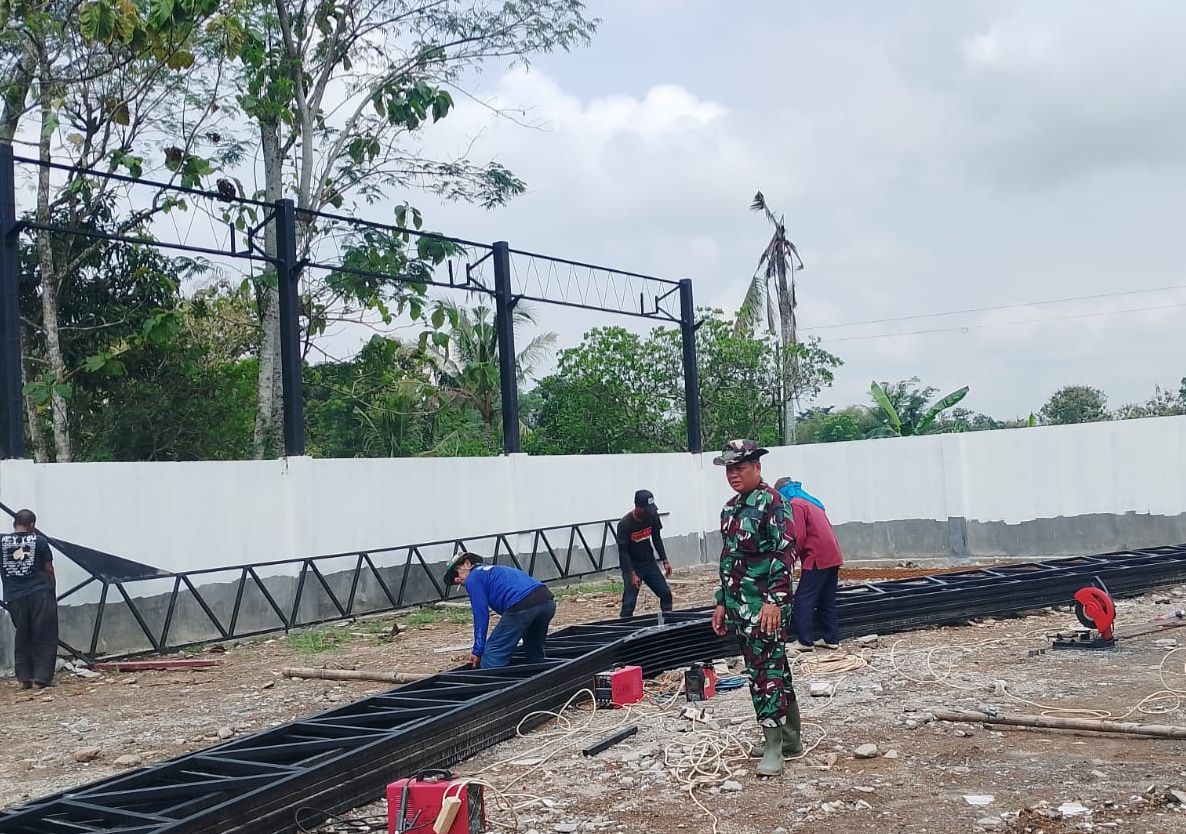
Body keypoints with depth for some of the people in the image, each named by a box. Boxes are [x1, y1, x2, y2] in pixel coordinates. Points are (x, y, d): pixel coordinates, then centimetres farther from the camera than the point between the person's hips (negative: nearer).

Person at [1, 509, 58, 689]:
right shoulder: (39, 541, -1)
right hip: (40, 593, -2)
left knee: (22, 637, 14)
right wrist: (53, 593, 14)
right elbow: (49, 569, 4)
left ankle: (24, 678, 11)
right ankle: (40, 678, -1)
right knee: (44, 637, 4)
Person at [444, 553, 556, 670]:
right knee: (535, 655, 29)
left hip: (523, 606, -8)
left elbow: (481, 615, 6)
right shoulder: (496, 569, 39)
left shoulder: (473, 579, 14)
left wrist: (477, 651, 10)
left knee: (491, 657, 1)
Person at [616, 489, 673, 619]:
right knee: (629, 602, -10)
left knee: (666, 593, 3)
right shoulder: (624, 524, -23)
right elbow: (623, 552, -19)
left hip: (649, 563, 5)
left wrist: (665, 561, 3)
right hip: (631, 566, -5)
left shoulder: (652, 516, -7)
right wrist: (632, 574, -24)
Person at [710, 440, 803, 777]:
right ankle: (792, 737, 25)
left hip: (765, 605, -9)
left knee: (765, 671, -8)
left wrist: (774, 600, -23)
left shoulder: (771, 502, -11)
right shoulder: (730, 508, 15)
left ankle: (774, 747, -3)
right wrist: (722, 602, 20)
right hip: (739, 605, 9)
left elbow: (785, 553, -18)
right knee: (774, 668, 15)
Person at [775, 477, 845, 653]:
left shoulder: (795, 505, -7)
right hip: (833, 558, 9)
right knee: (827, 601, 14)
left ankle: (805, 641, -4)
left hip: (817, 559, -9)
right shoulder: (813, 502, 21)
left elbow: (799, 537, -15)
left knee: (803, 601, -4)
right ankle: (831, 639, 15)